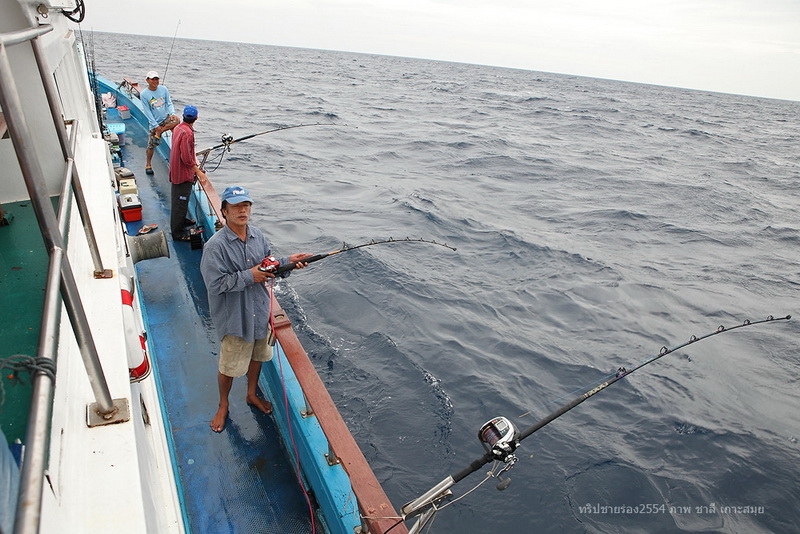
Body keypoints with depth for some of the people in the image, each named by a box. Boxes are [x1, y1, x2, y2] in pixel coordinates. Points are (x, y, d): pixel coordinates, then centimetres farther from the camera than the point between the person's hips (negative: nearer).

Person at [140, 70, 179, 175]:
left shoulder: (164, 89, 0)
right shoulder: (143, 94, -8)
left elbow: (169, 103, 3)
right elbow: (147, 112, -8)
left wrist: (172, 113, -19)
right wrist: (156, 126, -12)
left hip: (166, 118, 2)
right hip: (155, 122, -2)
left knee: (176, 120, -32)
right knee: (151, 145, 0)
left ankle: (158, 134, -12)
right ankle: (148, 165, 20)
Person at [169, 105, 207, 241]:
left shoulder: (178, 128, 7)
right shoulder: (187, 133, -24)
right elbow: (186, 158, -25)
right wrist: (198, 172, -19)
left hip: (176, 171, 10)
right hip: (183, 173, -10)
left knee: (179, 199, 25)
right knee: (180, 202, -2)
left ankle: (181, 220, 44)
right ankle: (177, 233, 5)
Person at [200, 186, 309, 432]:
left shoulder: (257, 235, -2)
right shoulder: (216, 246, -22)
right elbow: (215, 283, -25)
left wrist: (288, 262, -8)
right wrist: (249, 276, -26)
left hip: (260, 310, 6)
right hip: (234, 317, -6)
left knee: (257, 355, 24)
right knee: (229, 365, 10)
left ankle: (252, 394, 49)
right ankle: (223, 406, 38)